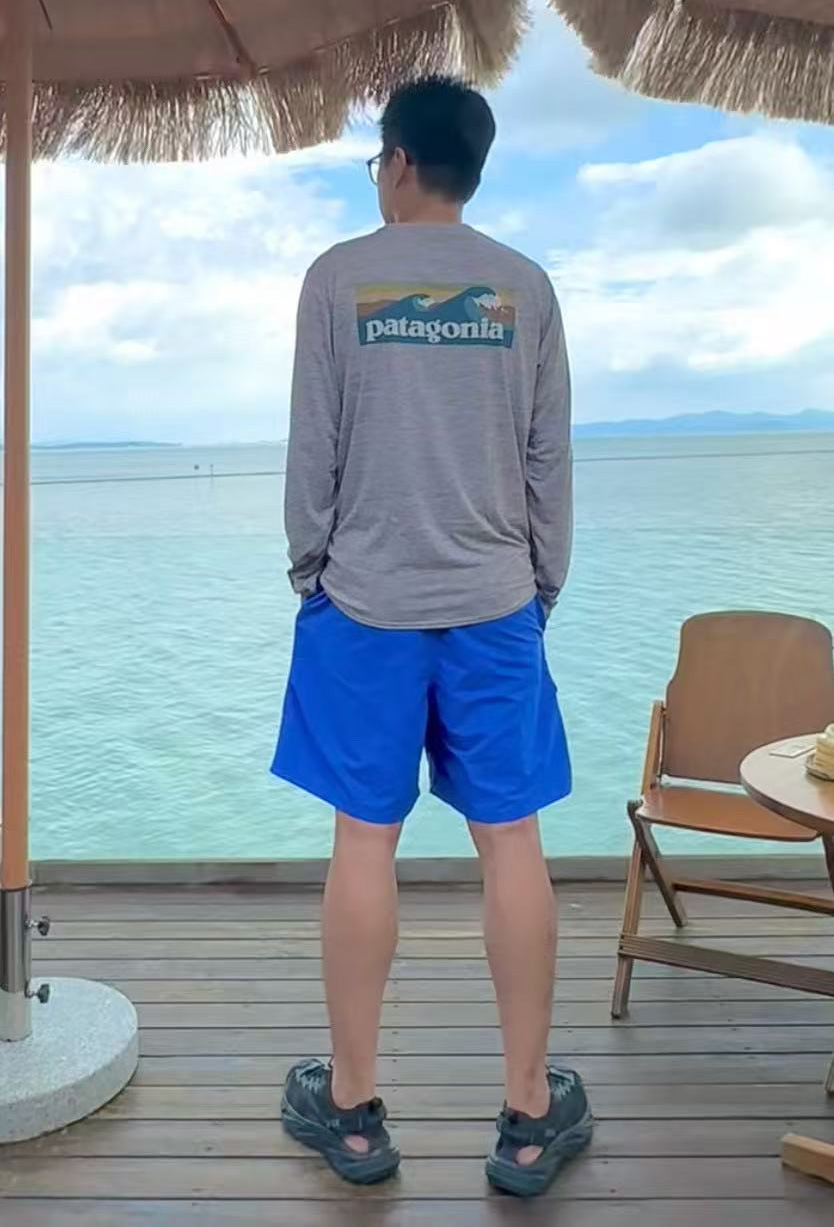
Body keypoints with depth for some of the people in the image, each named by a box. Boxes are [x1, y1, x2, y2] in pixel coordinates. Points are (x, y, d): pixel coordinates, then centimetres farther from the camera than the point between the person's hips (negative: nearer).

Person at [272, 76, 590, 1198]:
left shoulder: (339, 276, 0)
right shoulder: (525, 287, 5)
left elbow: (313, 449, -2)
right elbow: (551, 458, 5)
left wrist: (307, 570, 9)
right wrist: (544, 585, 14)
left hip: (365, 602, -1)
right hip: (495, 603, 2)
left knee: (365, 842, 5)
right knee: (511, 843, 5)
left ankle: (353, 1106, 19)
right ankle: (531, 1113, 16)